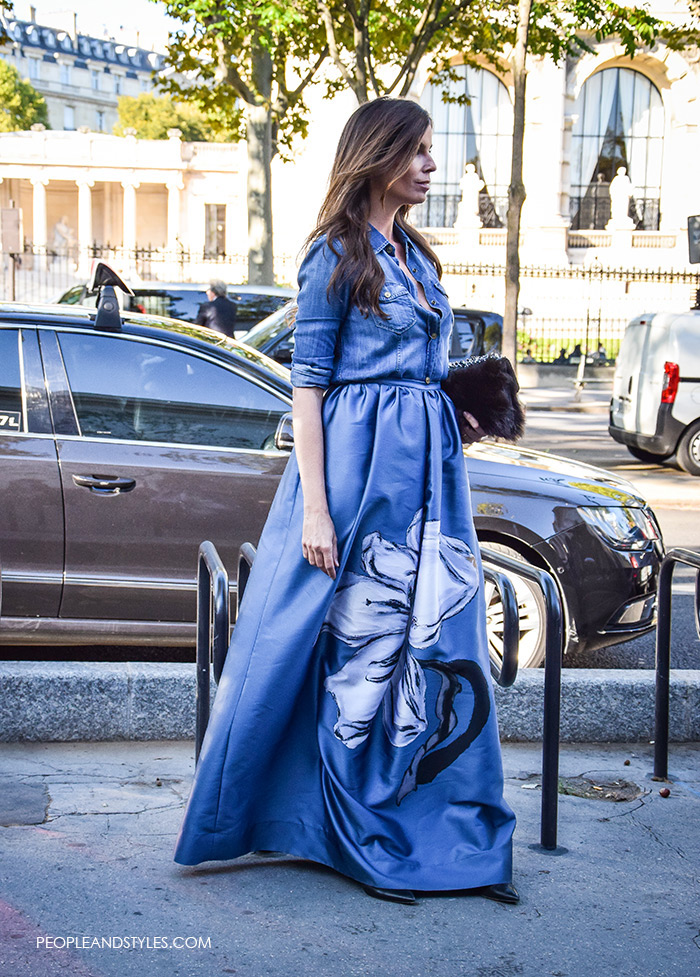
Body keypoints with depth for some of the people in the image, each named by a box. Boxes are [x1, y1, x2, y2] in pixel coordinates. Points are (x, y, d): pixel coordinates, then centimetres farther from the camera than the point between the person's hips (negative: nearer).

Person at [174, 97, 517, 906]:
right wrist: (316, 507, -17)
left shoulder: (415, 256, 16)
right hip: (359, 465, -7)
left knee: (441, 649, 7)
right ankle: (361, 844, 12)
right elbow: (308, 384, -11)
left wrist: (461, 417, 11)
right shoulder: (337, 255, -6)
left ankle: (451, 838, 16)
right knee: (360, 650, 0)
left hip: (429, 470, 8)